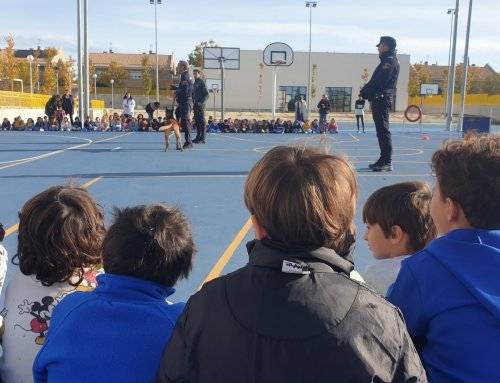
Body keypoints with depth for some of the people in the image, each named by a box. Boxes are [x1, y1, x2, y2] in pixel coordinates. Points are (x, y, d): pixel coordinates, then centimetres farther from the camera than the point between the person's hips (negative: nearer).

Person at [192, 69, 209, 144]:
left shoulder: (202, 82, -6)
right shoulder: (194, 83, 17)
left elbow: (206, 95, -12)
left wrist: (201, 102, -20)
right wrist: (193, 103, 14)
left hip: (201, 105, -8)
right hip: (195, 104, 8)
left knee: (202, 121, -7)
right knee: (197, 121, 9)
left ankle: (203, 138, -6)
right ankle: (198, 137, 15)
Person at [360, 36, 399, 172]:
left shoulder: (390, 60, -9)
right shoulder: (387, 60, 23)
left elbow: (379, 82, -18)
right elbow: (375, 81, 19)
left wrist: (364, 93, -10)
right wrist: (365, 90, 6)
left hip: (381, 99, -10)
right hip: (379, 100, 10)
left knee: (383, 131, -11)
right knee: (381, 130, 13)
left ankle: (387, 162, -11)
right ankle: (384, 160, 19)